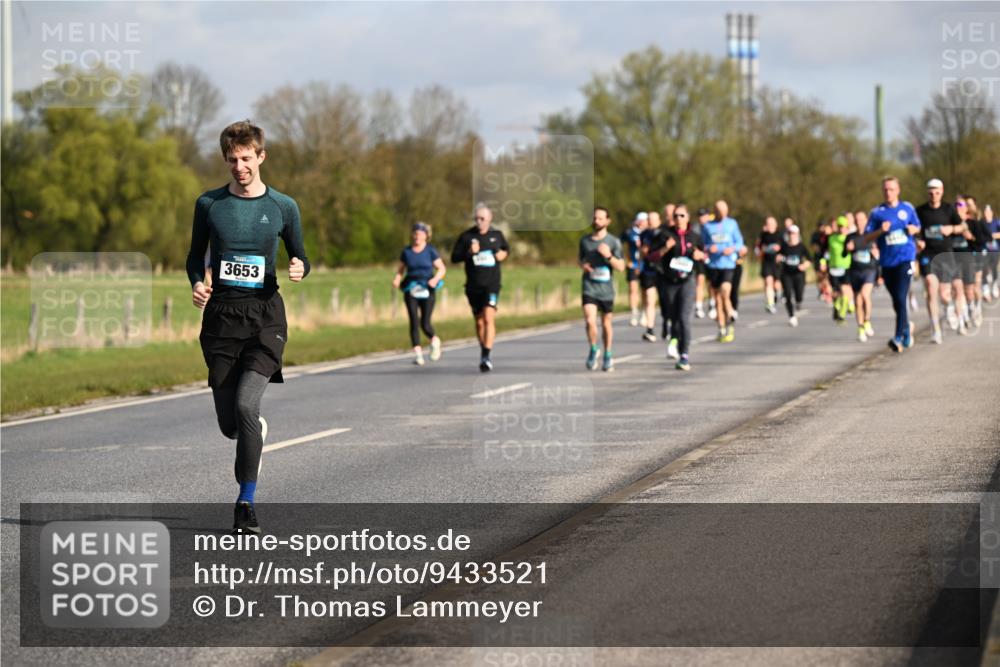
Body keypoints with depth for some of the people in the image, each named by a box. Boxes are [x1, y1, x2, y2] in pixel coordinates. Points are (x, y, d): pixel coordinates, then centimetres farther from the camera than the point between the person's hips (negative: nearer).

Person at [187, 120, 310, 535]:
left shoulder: (282, 207, 4)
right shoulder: (209, 204, 6)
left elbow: (299, 256, 14)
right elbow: (196, 255, 16)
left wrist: (300, 268, -9)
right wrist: (196, 283, -4)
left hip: (265, 314, -2)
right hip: (221, 315, 2)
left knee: (246, 404, -20)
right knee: (229, 424, 3)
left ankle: (246, 502, -10)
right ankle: (258, 429, 41)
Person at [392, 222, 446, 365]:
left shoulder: (431, 251, 1)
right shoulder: (406, 252, 8)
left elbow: (442, 269, 2)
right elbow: (400, 270, 14)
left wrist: (435, 279, -16)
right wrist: (397, 279, -6)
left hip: (427, 289, -2)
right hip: (411, 289, 2)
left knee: (425, 324, -5)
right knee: (414, 322, -7)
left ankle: (435, 341, 26)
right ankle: (417, 353, -5)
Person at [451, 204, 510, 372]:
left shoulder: (497, 235, 6)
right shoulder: (467, 236, 2)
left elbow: (506, 249, 24)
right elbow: (454, 257, 1)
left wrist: (503, 254, 1)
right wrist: (469, 252, -16)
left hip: (492, 284, -2)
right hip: (473, 286, 2)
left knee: (489, 318, -18)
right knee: (479, 321, 11)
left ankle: (487, 356, -23)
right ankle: (483, 351, 30)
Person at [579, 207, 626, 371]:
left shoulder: (613, 242, -1)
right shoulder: (585, 241, 7)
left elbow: (621, 267, -4)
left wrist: (609, 256, -20)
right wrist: (583, 265, 0)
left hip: (606, 289, -1)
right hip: (589, 288, 1)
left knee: (606, 323, 9)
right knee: (589, 321, -16)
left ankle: (607, 355, 27)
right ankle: (593, 349, 8)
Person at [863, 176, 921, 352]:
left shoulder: (907, 208, 6)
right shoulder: (877, 212, 4)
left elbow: (917, 227, 20)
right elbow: (867, 237, 2)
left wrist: (913, 229, -2)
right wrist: (880, 230, -15)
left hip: (905, 258, -2)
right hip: (887, 262, 2)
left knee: (900, 298, -16)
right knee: (896, 302, 13)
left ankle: (899, 337, -20)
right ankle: (906, 327, 39)